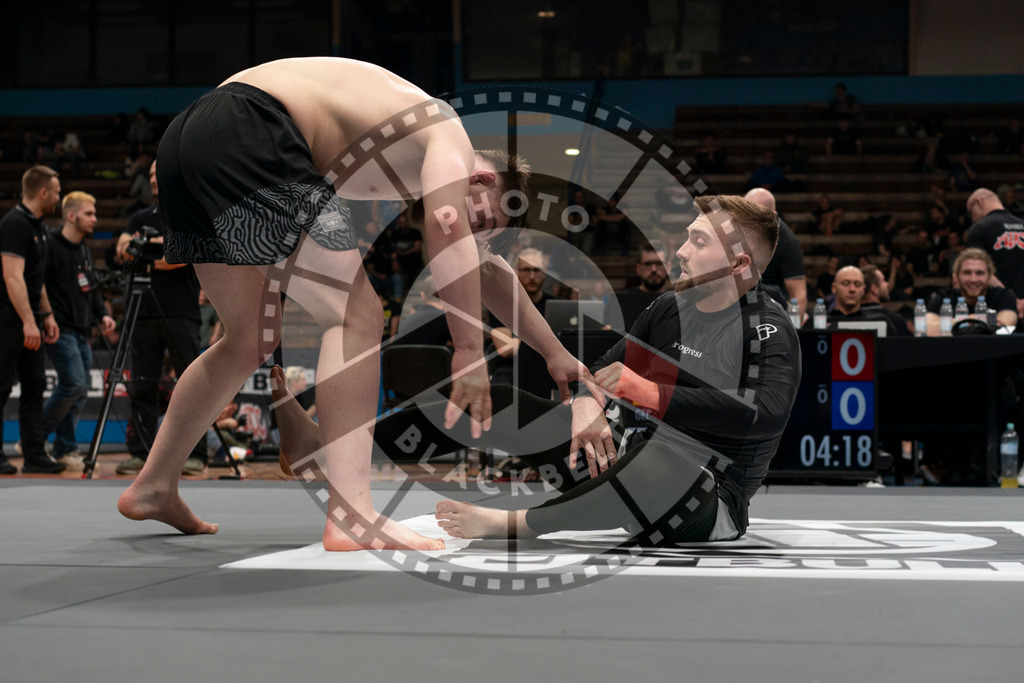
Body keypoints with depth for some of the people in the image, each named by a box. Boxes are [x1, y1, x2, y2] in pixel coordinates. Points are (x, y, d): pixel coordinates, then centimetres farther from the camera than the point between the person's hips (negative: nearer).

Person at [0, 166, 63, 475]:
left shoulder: (36, 225, 15)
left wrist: (47, 315, 20)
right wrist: (28, 321, -25)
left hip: (30, 320, 10)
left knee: (34, 385, 7)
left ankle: (35, 455, 8)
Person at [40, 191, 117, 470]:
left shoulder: (84, 250, 18)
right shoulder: (51, 246, -10)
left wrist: (102, 314, 10)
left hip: (81, 332, 9)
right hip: (60, 330, -9)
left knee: (79, 392, 6)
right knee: (73, 384, -16)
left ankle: (64, 450, 12)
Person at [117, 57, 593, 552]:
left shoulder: (411, 154, 29)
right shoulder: (450, 136, 3)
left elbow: (483, 268, 37)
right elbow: (447, 227, -19)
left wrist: (556, 354, 43)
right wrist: (470, 351, -19)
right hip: (246, 132, -10)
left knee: (251, 340, 22)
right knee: (355, 316, -11)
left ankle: (153, 487, 32)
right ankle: (351, 516, -20)